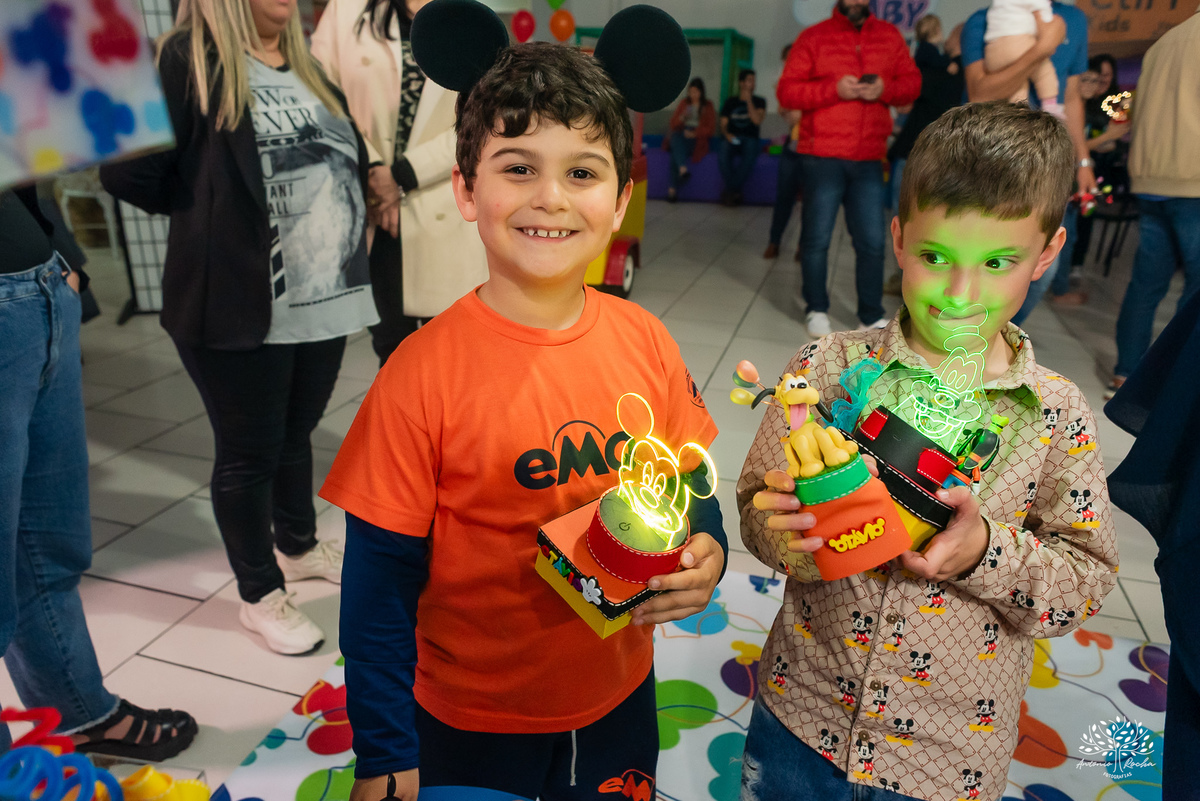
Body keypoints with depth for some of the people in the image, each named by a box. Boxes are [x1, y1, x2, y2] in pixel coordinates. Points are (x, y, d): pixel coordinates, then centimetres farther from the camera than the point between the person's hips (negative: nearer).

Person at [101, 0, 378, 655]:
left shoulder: (307, 66, 15)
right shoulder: (188, 59, -9)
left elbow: (347, 164, 22)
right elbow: (128, 172, -13)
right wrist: (211, 212, -1)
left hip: (324, 301, 7)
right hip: (240, 306, -6)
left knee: (296, 431, 21)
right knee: (248, 452, 8)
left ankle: (297, 545, 43)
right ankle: (260, 595, 25)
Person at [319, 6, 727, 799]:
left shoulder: (645, 342, -11)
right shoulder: (423, 374, -22)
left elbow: (691, 488, 2)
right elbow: (381, 580, -14)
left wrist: (706, 554, -18)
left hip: (618, 698, 4)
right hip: (469, 724, -3)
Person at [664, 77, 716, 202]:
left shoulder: (708, 106, 13)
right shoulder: (684, 103, 20)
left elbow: (711, 128, 4)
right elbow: (673, 124, 15)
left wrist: (695, 133, -12)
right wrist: (681, 118, -8)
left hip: (697, 137, -3)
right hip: (680, 133, 3)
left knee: (675, 153, -35)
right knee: (676, 138, -38)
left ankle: (672, 188, -43)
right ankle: (683, 168, -61)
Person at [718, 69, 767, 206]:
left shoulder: (759, 101, 11)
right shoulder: (730, 102, 16)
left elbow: (757, 120, -6)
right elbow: (723, 124, 13)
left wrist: (749, 101, -7)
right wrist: (727, 134, -10)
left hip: (750, 138, -1)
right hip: (732, 138, 1)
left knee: (749, 158, -38)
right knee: (724, 155, -36)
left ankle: (729, 191, -28)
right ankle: (735, 192, -27)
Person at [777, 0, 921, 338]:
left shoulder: (890, 36, 12)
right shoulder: (814, 37, 2)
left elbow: (912, 82, 14)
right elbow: (786, 91, -4)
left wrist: (885, 89, -8)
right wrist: (835, 89, -15)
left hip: (869, 160, 3)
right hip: (822, 157, -3)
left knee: (872, 241, 2)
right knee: (817, 237, 2)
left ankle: (872, 316, 12)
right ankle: (816, 308, 19)